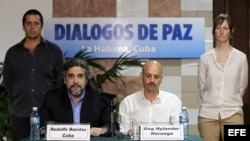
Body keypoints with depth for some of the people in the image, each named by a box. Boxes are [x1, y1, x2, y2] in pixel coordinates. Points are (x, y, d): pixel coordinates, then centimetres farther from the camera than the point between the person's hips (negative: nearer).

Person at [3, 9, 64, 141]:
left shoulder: (54, 51, 3)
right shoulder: (12, 52, 7)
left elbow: (61, 80, 5)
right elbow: (7, 82, 12)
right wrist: (19, 102, 9)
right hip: (20, 114, 1)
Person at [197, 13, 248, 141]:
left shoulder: (241, 57, 2)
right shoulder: (205, 58, 3)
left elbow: (242, 87, 11)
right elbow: (202, 86, 11)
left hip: (232, 113, -1)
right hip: (208, 114, 1)